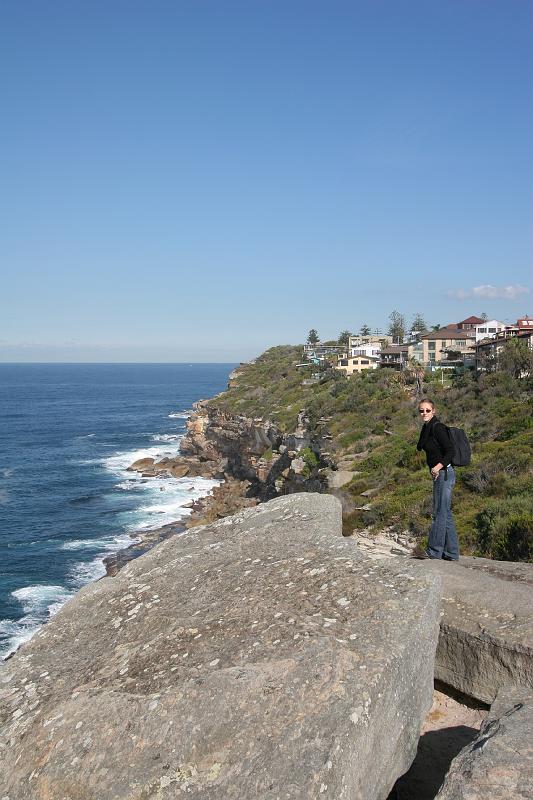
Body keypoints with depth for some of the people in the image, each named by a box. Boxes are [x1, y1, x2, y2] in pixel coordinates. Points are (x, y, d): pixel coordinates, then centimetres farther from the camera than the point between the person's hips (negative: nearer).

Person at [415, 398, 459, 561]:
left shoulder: (437, 427, -12)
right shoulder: (427, 429, 15)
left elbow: (450, 451, -17)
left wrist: (439, 466, -28)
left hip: (443, 473, -10)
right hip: (440, 475, 10)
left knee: (440, 513, -5)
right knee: (446, 514, 11)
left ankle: (434, 551, 0)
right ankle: (451, 553, 16)